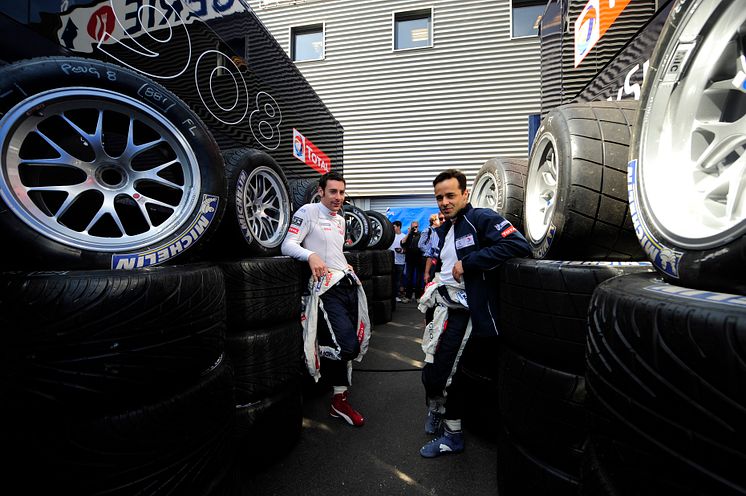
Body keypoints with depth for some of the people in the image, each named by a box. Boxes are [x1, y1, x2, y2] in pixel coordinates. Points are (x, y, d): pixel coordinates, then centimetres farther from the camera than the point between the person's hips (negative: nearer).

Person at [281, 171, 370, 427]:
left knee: (351, 345, 9)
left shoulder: (340, 219, 22)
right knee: (348, 346, -19)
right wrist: (311, 255, -30)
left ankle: (340, 401, 26)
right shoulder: (308, 212, -3)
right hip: (327, 288, -8)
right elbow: (288, 245, -13)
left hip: (348, 284, 8)